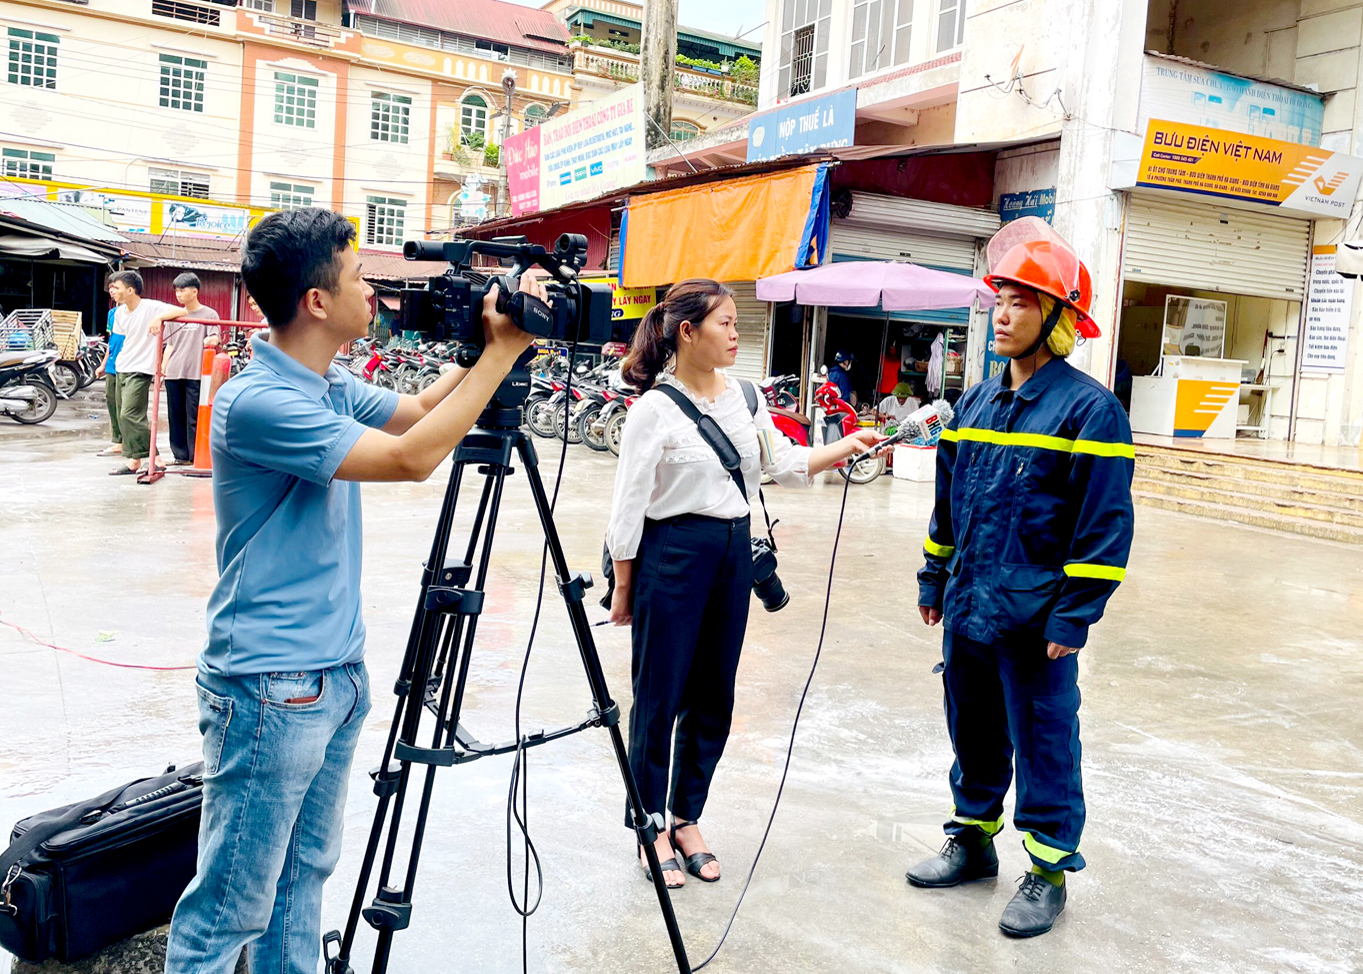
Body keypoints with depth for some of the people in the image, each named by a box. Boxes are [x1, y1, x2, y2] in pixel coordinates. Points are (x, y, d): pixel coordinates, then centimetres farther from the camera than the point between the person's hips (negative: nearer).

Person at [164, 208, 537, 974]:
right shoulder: (256, 401, -20)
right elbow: (411, 457, -24)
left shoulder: (331, 387, 8)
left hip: (339, 673, 9)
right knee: (233, 904, 2)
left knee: (304, 875, 19)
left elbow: (419, 410, 20)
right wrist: (503, 350, -18)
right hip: (270, 688, -9)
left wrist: (490, 344, 4)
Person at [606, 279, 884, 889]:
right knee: (659, 697, 5)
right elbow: (628, 506, -8)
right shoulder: (655, 408, -10)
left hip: (734, 553, 6)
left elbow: (787, 466, 11)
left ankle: (686, 818, 29)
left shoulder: (745, 397, 8)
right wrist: (624, 589, -6)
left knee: (713, 699, 13)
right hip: (673, 553, -6)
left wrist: (849, 447, -3)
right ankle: (650, 827, 22)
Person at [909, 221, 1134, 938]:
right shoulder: (977, 402, 10)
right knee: (973, 732, 19)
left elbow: (1105, 522, -13)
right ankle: (972, 839, 37)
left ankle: (1048, 871, 22)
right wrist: (935, 580, 18)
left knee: (1044, 743, 6)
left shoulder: (1088, 408, -11)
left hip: (1035, 619, -6)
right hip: (967, 610, 7)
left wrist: (1074, 615, -15)